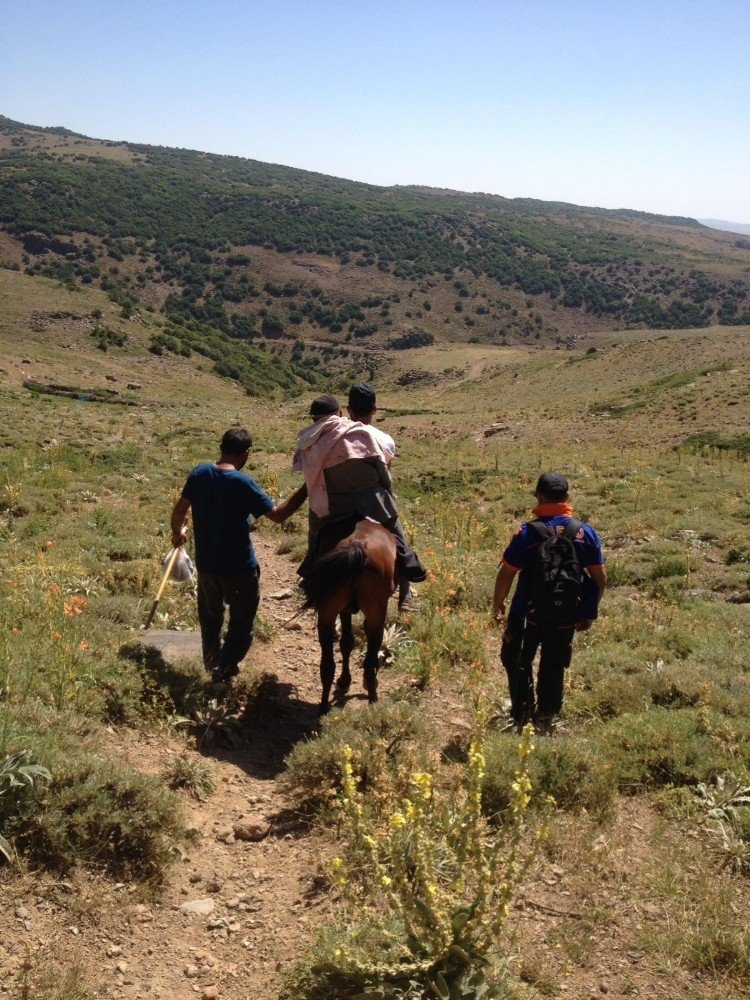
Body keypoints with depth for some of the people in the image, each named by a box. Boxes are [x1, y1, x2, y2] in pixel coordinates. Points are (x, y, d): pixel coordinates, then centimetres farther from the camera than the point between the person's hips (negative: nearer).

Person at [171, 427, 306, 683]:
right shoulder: (243, 483, -22)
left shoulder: (199, 473, -6)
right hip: (238, 567, -5)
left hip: (206, 563, 6)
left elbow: (180, 510, 5)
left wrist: (178, 533, 25)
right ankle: (225, 669, 19)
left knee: (210, 616, 26)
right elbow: (277, 514, -20)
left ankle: (212, 662, 41)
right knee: (241, 621, 15)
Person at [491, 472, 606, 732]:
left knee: (517, 662, 18)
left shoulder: (527, 533, -16)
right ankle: (545, 720, 26)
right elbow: (600, 578, -1)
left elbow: (506, 574, -13)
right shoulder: (585, 533, -6)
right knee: (554, 668, 18)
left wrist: (497, 605, 3)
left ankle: (522, 717, 19)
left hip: (528, 614, -3)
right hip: (567, 617, 3)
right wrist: (590, 612, 12)